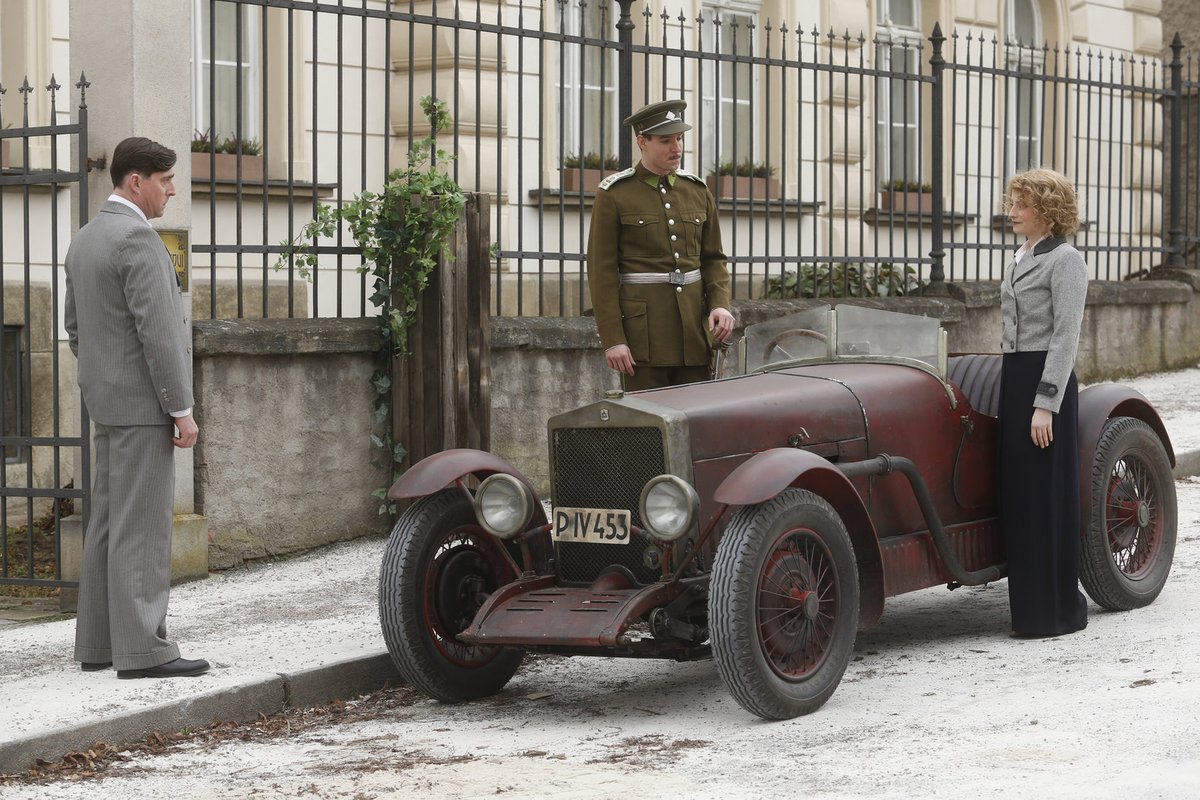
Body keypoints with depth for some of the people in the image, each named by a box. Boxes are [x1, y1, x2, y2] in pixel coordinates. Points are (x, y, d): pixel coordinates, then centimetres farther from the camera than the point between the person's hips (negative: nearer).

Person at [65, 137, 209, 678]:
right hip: (142, 405, -10)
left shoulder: (84, 240, 14)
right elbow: (157, 331, -20)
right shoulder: (137, 239, -16)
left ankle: (98, 642, 14)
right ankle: (141, 648, -8)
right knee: (141, 526, -8)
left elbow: (75, 326, 20)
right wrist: (182, 409, -17)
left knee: (108, 522, 11)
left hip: (105, 404, 10)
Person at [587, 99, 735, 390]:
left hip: (694, 330, 5)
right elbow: (602, 271, -6)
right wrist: (612, 340, -12)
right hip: (643, 331, -5)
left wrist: (719, 304, -4)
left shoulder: (697, 191, 11)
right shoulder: (613, 195, -4)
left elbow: (713, 258, 16)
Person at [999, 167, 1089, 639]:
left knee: (1047, 494, -5)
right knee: (1018, 493, 9)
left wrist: (1045, 403, -20)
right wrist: (1013, 393, 16)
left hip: (1045, 382, -9)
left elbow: (1065, 335, -15)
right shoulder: (1023, 258, 16)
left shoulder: (1064, 260, -10)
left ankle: (1057, 611, 0)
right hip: (1013, 378, 9)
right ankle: (1029, 604, 16)